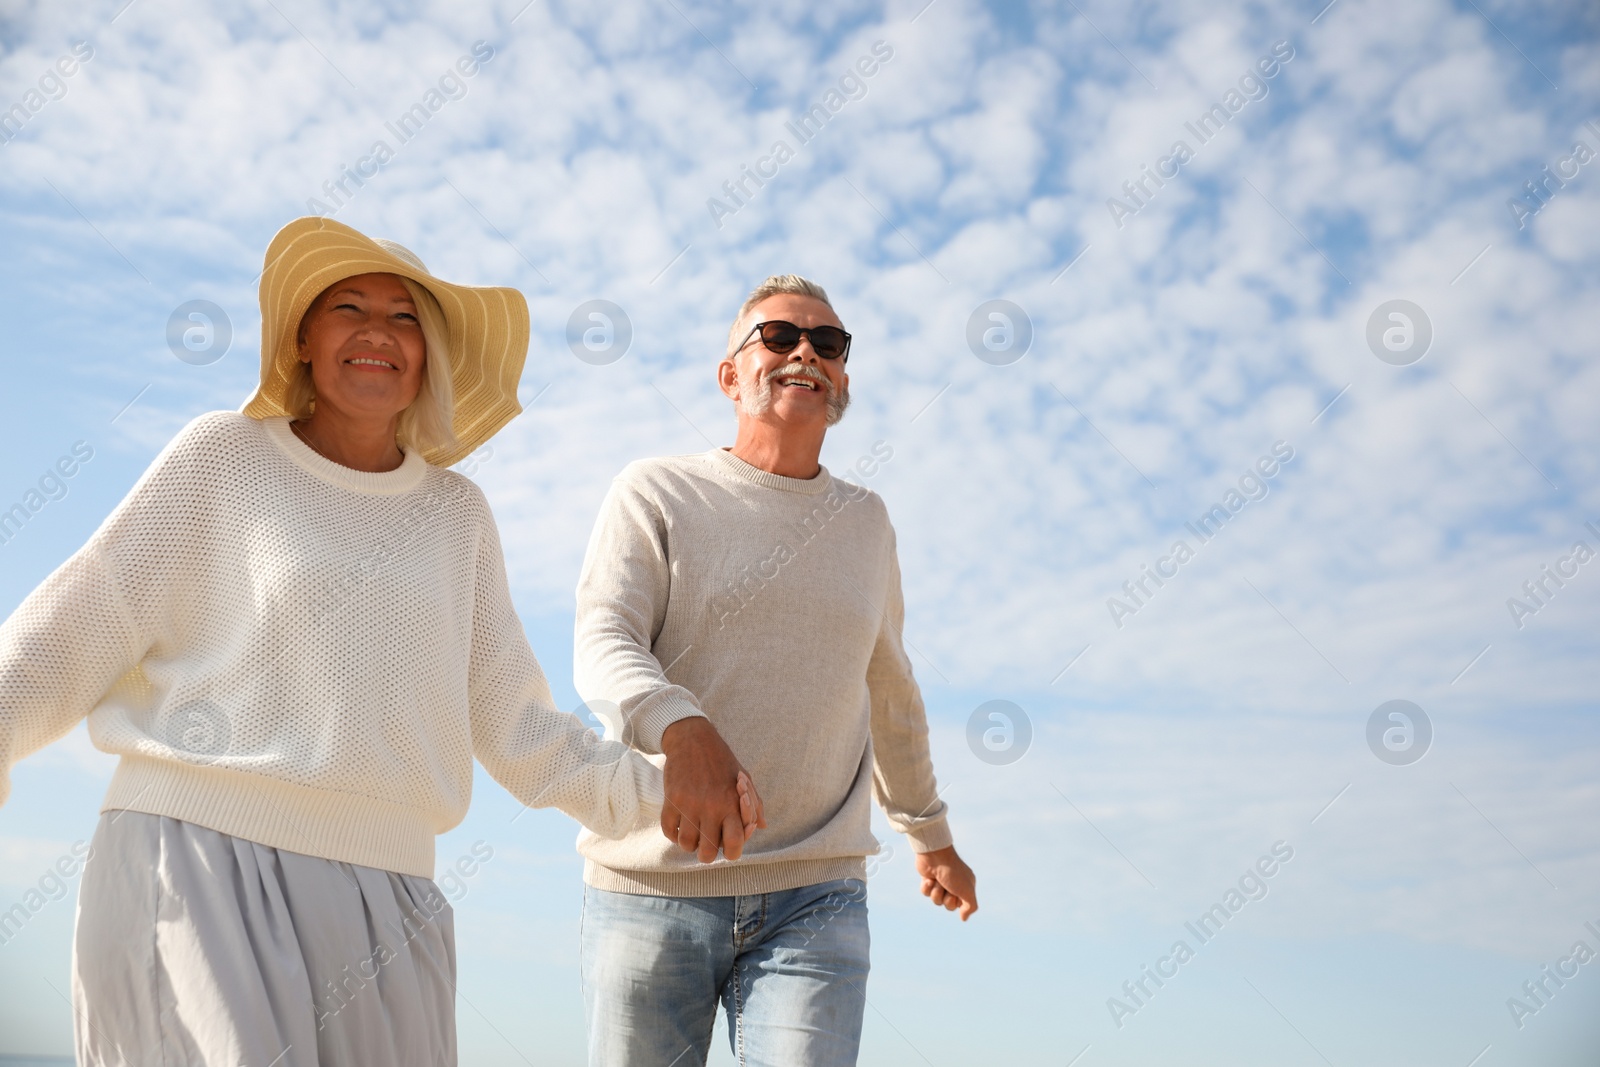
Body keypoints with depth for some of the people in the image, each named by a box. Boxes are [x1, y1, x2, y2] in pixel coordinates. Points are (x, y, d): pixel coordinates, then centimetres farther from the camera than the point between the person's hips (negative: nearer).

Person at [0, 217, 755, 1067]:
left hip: (380, 889, 4)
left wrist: (648, 789, 1)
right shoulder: (224, 455, 5)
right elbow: (77, 629, 3)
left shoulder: (455, 513, 13)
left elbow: (514, 722, 13)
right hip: (196, 848, -3)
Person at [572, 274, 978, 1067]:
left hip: (815, 899, 2)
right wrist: (684, 731, -32)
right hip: (653, 886, -2)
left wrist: (931, 833, 35)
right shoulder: (655, 493, 4)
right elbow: (602, 648, -11)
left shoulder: (866, 522, 16)